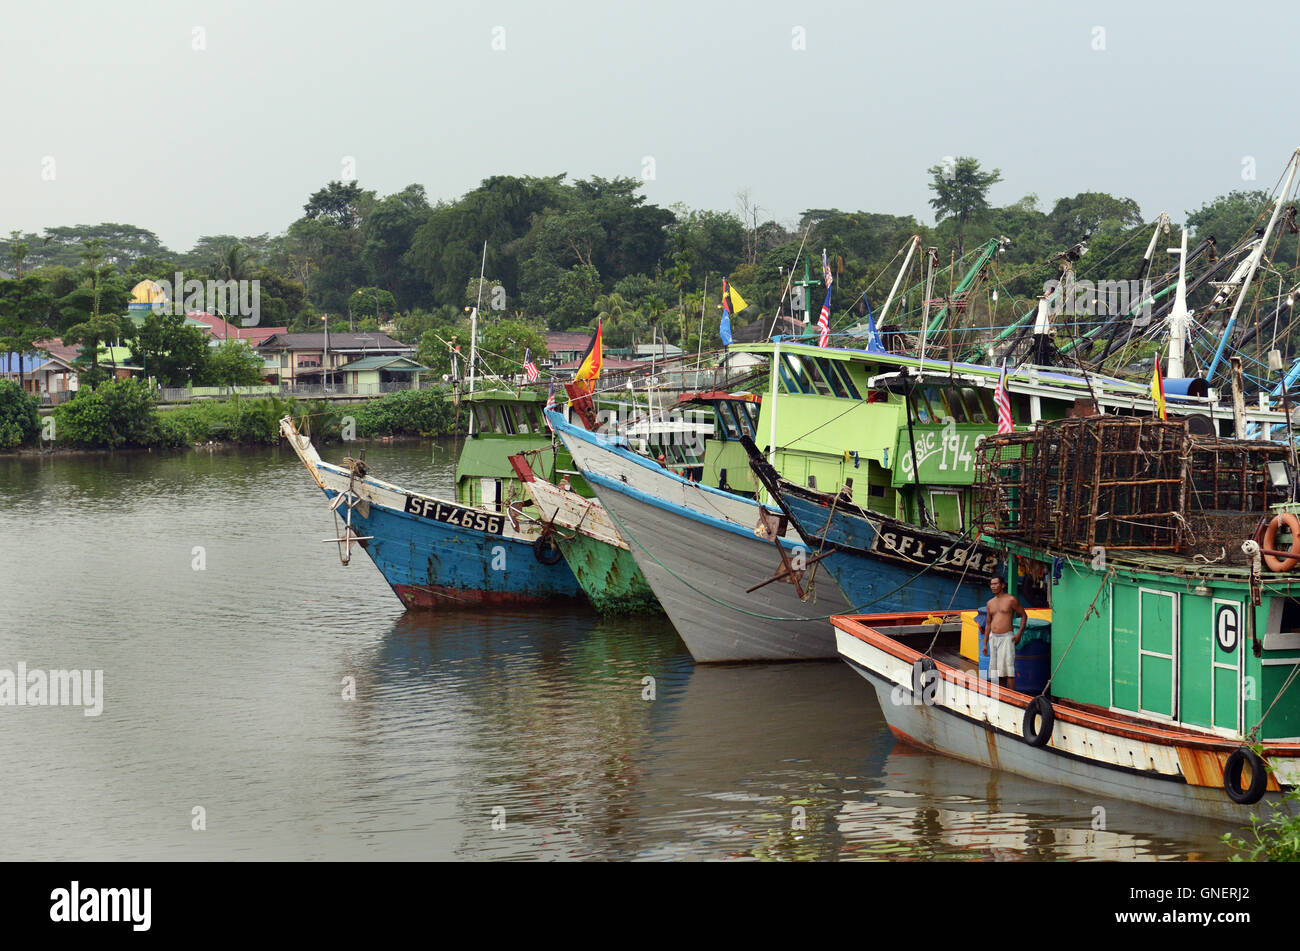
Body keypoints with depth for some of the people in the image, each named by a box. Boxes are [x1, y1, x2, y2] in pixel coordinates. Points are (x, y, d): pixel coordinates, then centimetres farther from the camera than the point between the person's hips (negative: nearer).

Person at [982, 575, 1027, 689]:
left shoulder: (1011, 600, -3)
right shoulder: (990, 603, 14)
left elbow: (1024, 616, 3)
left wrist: (1019, 634, -7)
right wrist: (985, 644, 16)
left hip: (1006, 637, -6)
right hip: (993, 638, 6)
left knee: (1007, 669, -14)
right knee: (998, 671, 5)